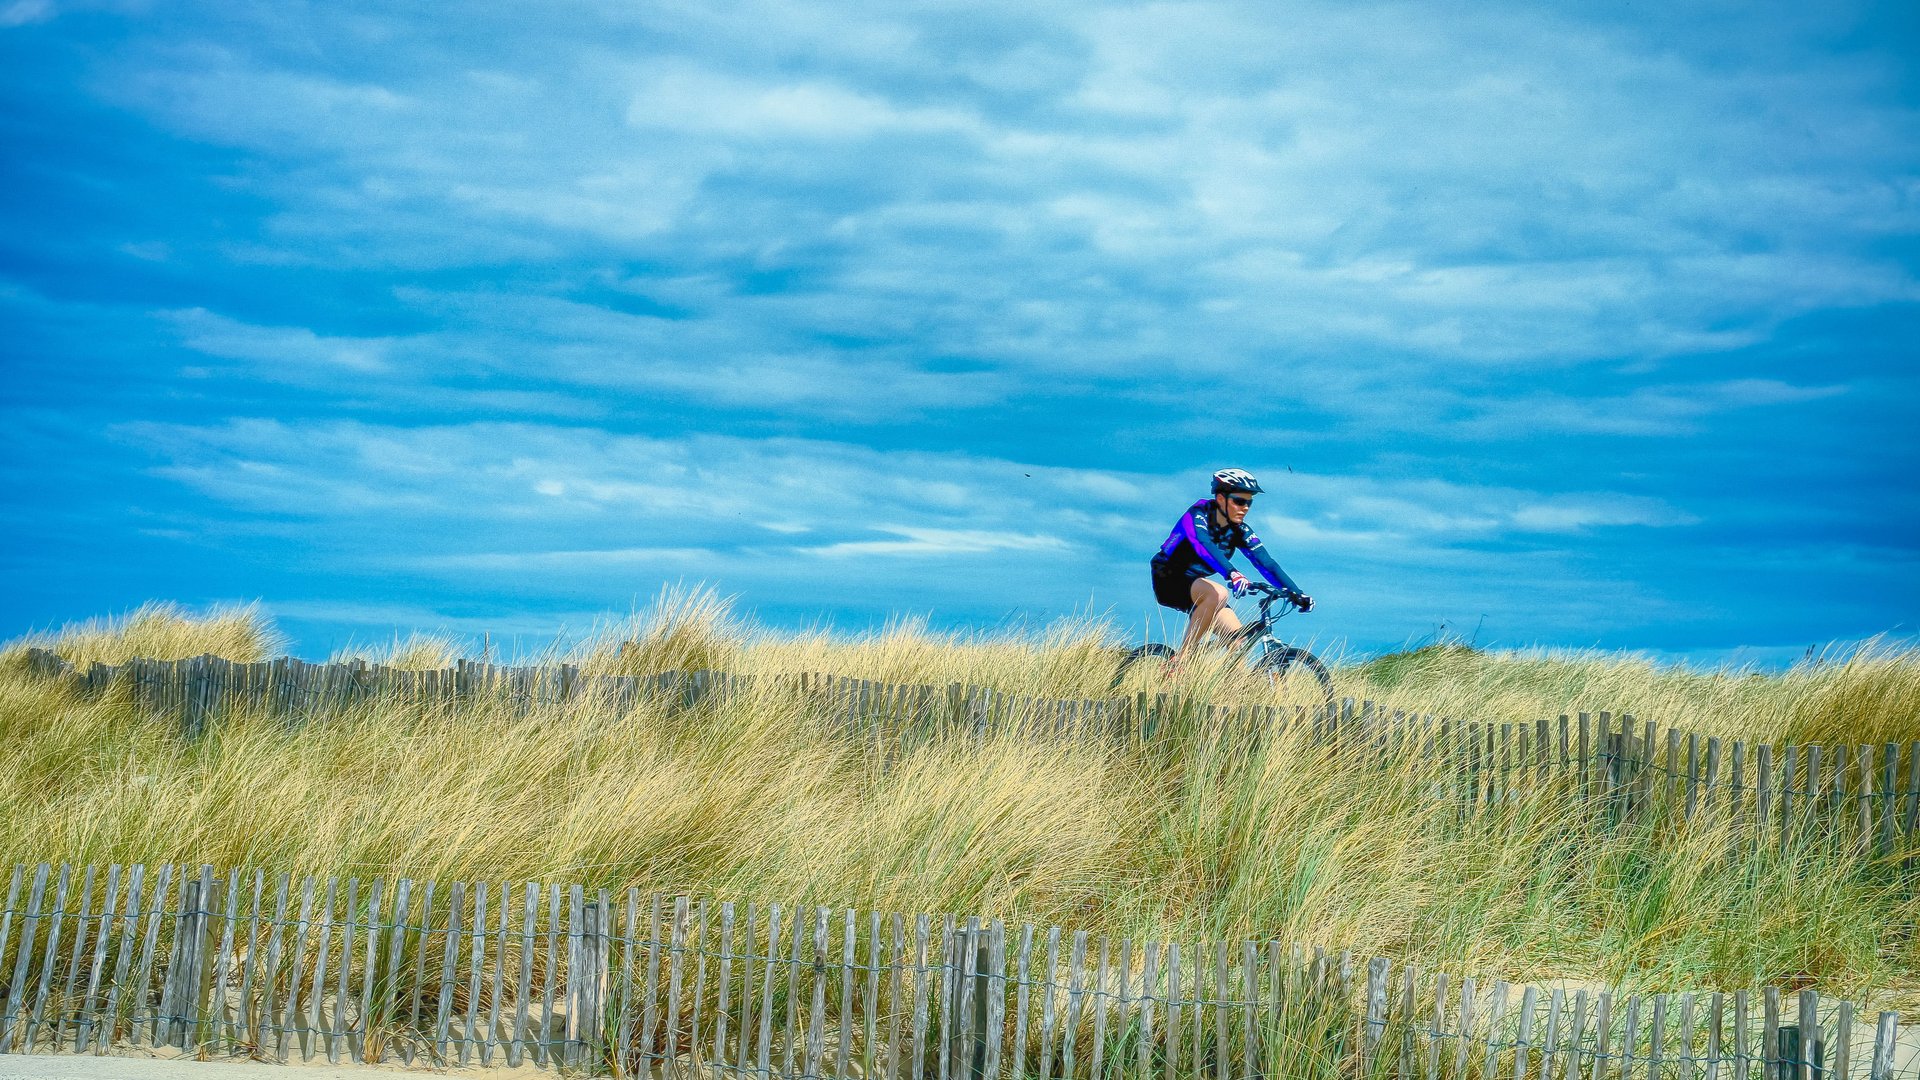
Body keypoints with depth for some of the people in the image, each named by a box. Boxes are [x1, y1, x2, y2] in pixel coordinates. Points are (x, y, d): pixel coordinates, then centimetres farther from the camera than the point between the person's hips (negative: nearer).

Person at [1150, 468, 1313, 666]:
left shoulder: (1238, 530, -2)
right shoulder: (1197, 515, -20)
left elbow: (1265, 562, -10)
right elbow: (1203, 545, -40)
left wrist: (1295, 593, -23)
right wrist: (1231, 573, -56)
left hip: (1196, 586, 7)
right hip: (1169, 581, -7)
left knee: (1238, 639, -11)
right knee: (1218, 593, -34)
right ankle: (1179, 662, -28)